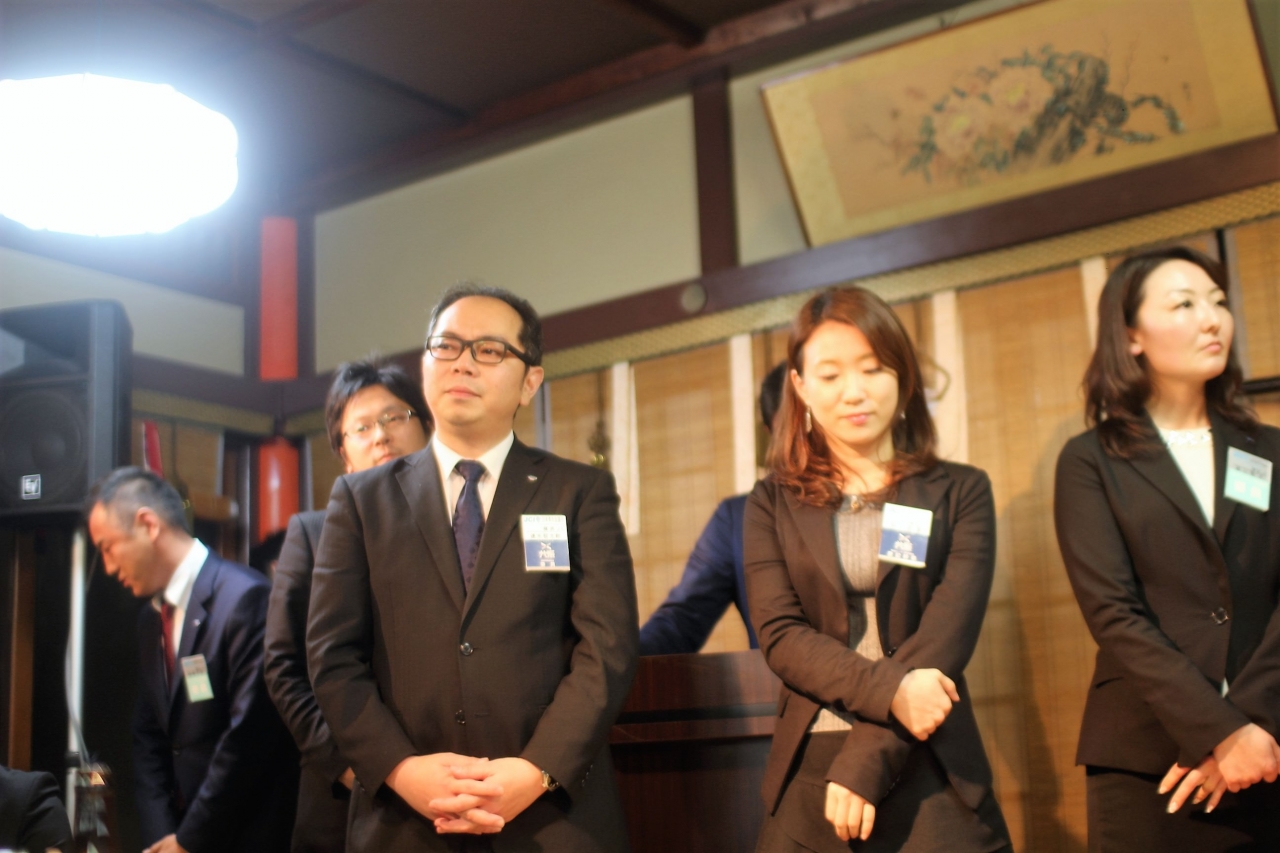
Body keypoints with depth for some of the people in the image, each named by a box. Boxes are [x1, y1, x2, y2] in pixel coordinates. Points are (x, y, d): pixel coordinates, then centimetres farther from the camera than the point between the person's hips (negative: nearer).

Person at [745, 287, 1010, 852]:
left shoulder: (960, 493, 4)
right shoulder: (773, 504, 7)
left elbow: (948, 632, -7)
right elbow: (779, 634, -4)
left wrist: (865, 761, -16)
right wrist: (889, 689, -20)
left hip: (932, 778, -1)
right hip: (809, 776, 1)